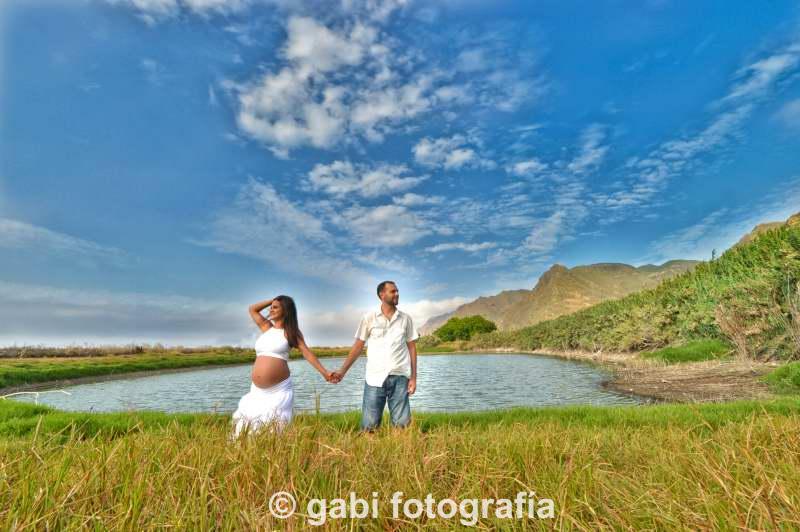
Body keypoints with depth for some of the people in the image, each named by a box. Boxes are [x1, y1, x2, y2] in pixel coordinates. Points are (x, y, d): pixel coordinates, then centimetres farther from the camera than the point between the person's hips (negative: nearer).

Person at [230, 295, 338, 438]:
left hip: (279, 389, -5)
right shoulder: (266, 327, 13)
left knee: (275, 425, -2)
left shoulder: (291, 331, 0)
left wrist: (324, 372, -18)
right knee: (247, 421, 7)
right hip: (257, 390, 5)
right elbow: (252, 309, 24)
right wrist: (272, 300, 15)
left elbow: (307, 352, -8)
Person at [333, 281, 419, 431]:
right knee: (369, 425, 2)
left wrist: (413, 377, 3)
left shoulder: (405, 318, 6)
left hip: (399, 377, 1)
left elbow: (412, 347, 8)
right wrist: (342, 371, 0)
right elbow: (358, 346, 5)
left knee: (402, 424, 5)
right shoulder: (369, 318, 1)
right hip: (375, 377, -1)